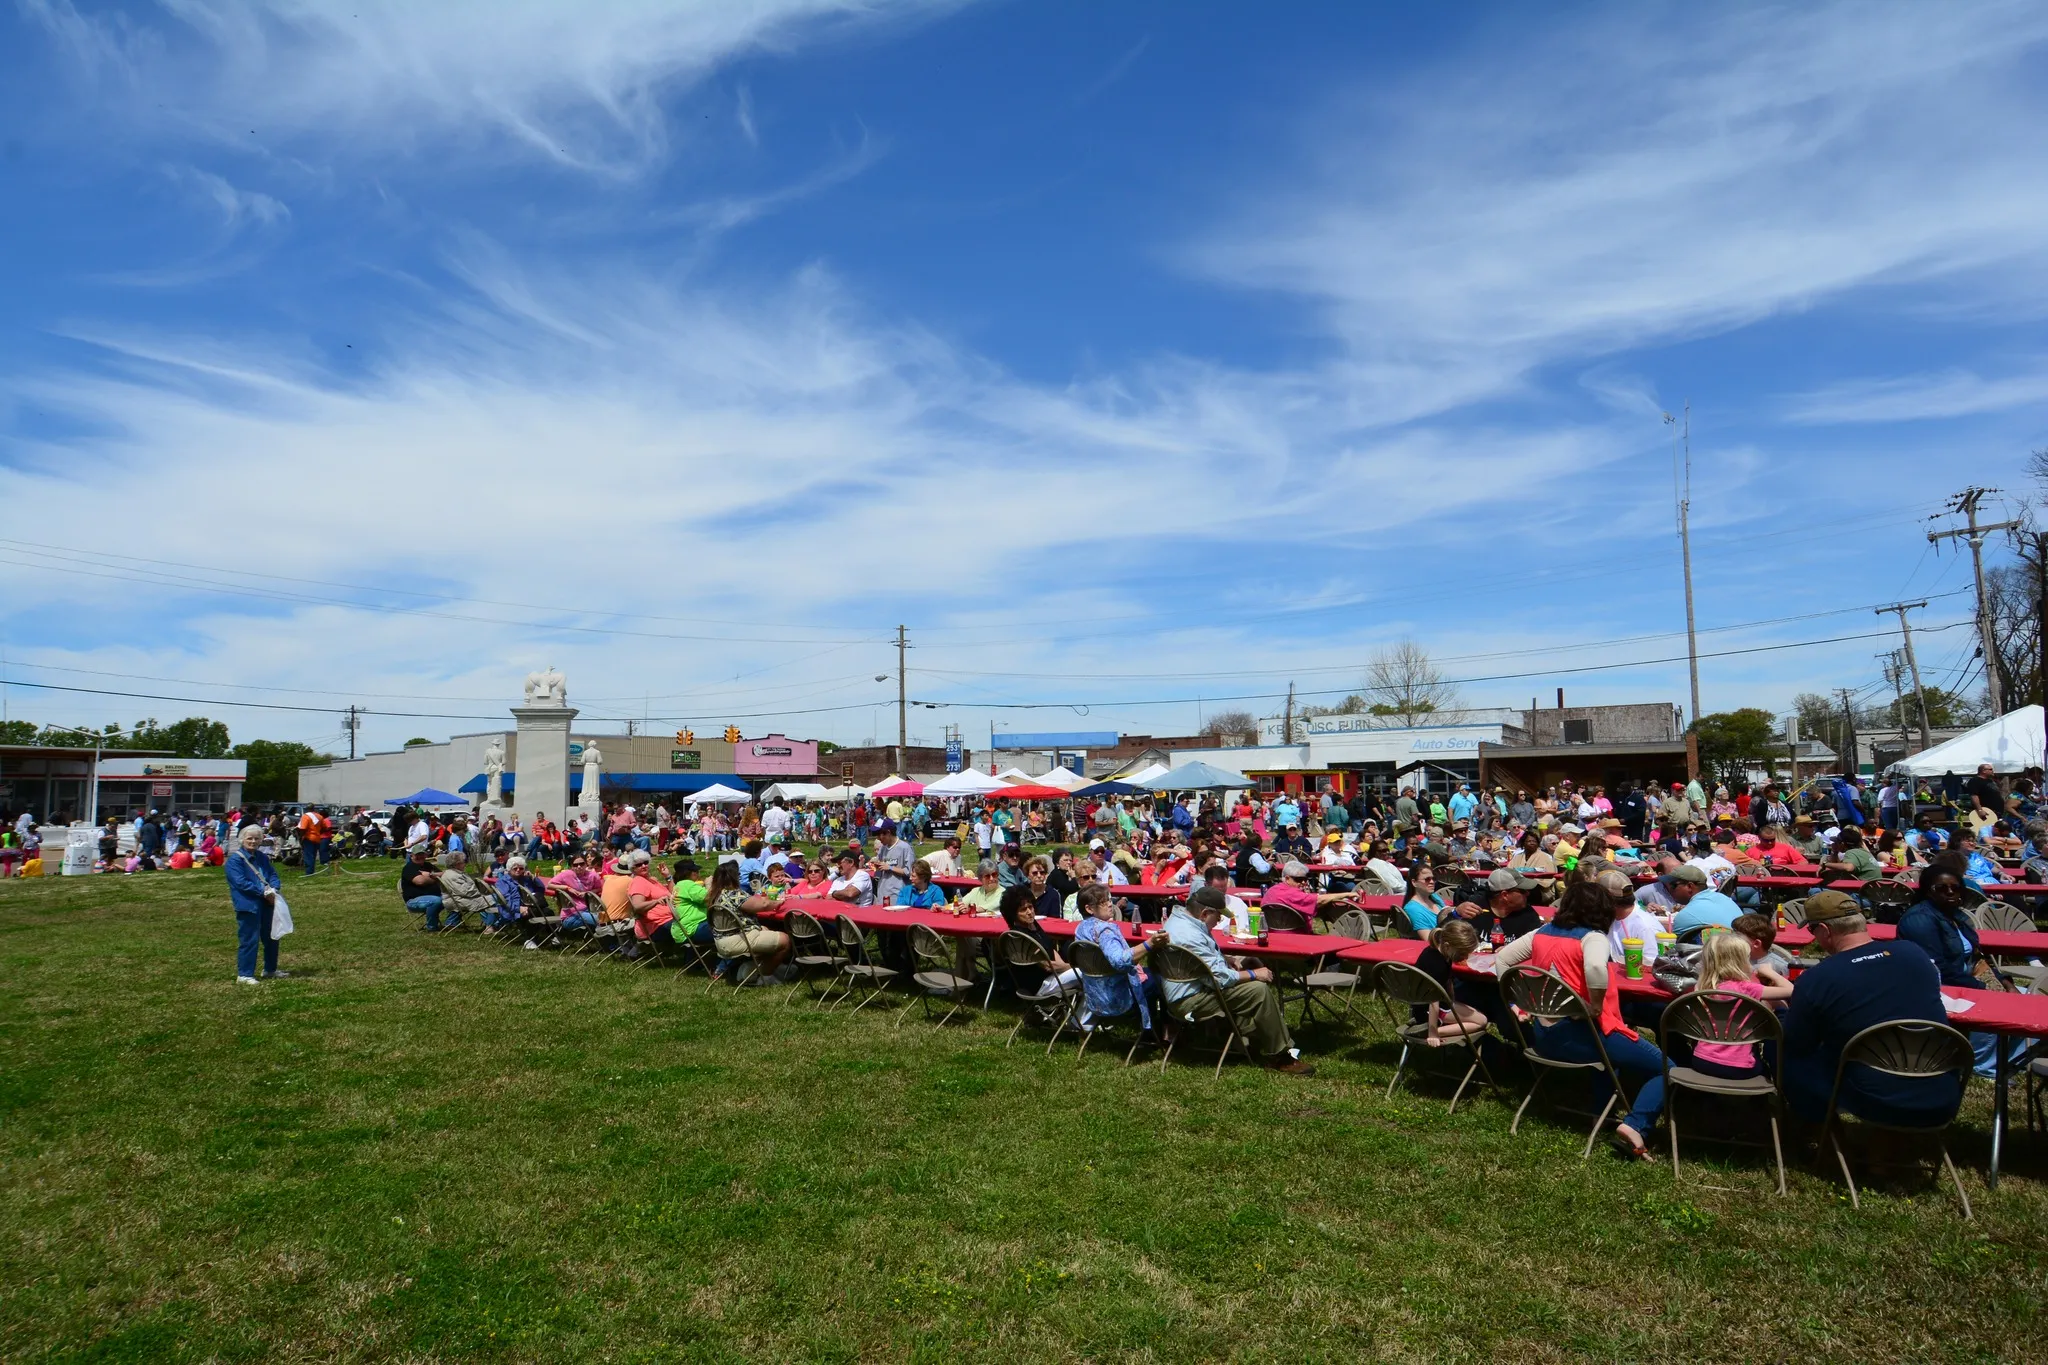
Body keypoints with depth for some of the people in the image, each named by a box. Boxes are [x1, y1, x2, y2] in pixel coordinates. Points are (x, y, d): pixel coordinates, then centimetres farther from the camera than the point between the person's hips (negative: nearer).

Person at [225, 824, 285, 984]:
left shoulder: (262, 857, 14)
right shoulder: (235, 860, -9)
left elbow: (273, 874, 10)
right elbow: (241, 882, -18)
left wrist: (273, 889, -11)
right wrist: (263, 891, -20)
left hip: (266, 904, 8)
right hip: (248, 905, -8)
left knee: (271, 937, 16)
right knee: (249, 940, -4)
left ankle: (270, 970, 29)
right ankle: (244, 974, 6)